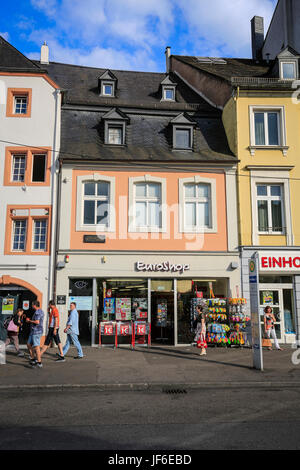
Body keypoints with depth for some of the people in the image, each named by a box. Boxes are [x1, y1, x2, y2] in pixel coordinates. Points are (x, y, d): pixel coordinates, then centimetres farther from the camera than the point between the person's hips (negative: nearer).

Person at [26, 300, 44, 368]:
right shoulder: (40, 311, 16)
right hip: (34, 331, 11)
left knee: (36, 347, -8)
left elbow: (37, 322, -27)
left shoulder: (37, 312, -16)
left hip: (36, 332, -11)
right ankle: (33, 359, 22)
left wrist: (29, 321, -12)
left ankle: (39, 362, -6)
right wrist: (30, 321, 15)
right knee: (29, 344, 16)